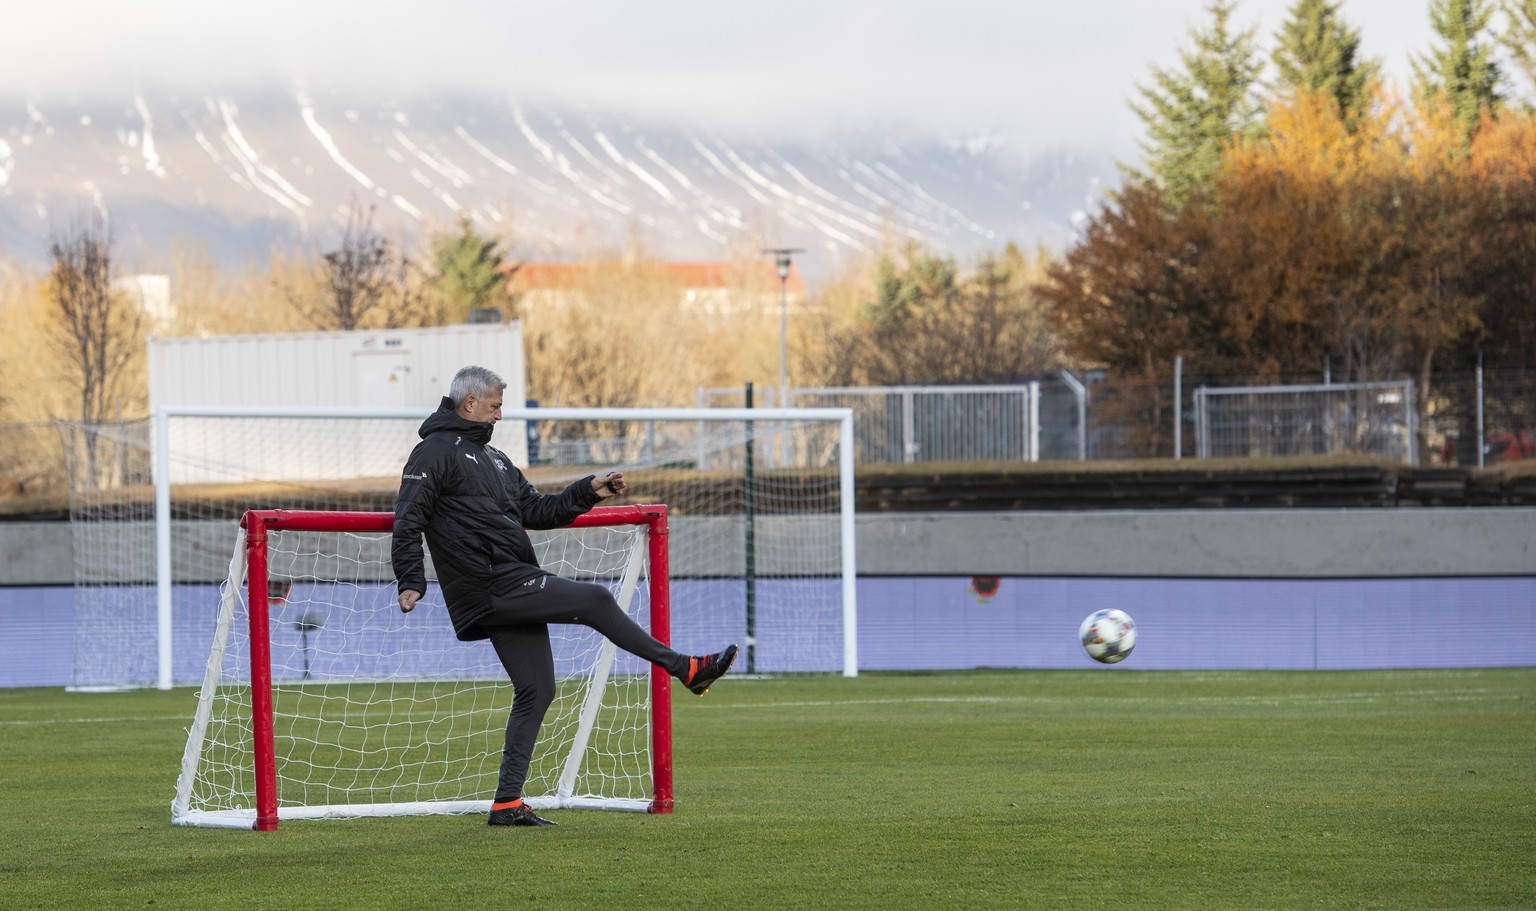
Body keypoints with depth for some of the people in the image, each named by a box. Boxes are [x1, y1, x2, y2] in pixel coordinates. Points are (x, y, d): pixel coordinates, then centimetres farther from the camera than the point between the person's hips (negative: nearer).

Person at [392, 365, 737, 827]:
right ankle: (687, 668, 0)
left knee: (536, 690, 6)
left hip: (514, 589, 10)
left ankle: (508, 803, 6)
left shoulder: (493, 457, 25)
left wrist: (589, 491, 14)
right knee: (596, 600, -11)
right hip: (492, 584, -10)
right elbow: (408, 519, -10)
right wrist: (411, 581, -19)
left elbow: (536, 511, 26)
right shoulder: (436, 452, -3)